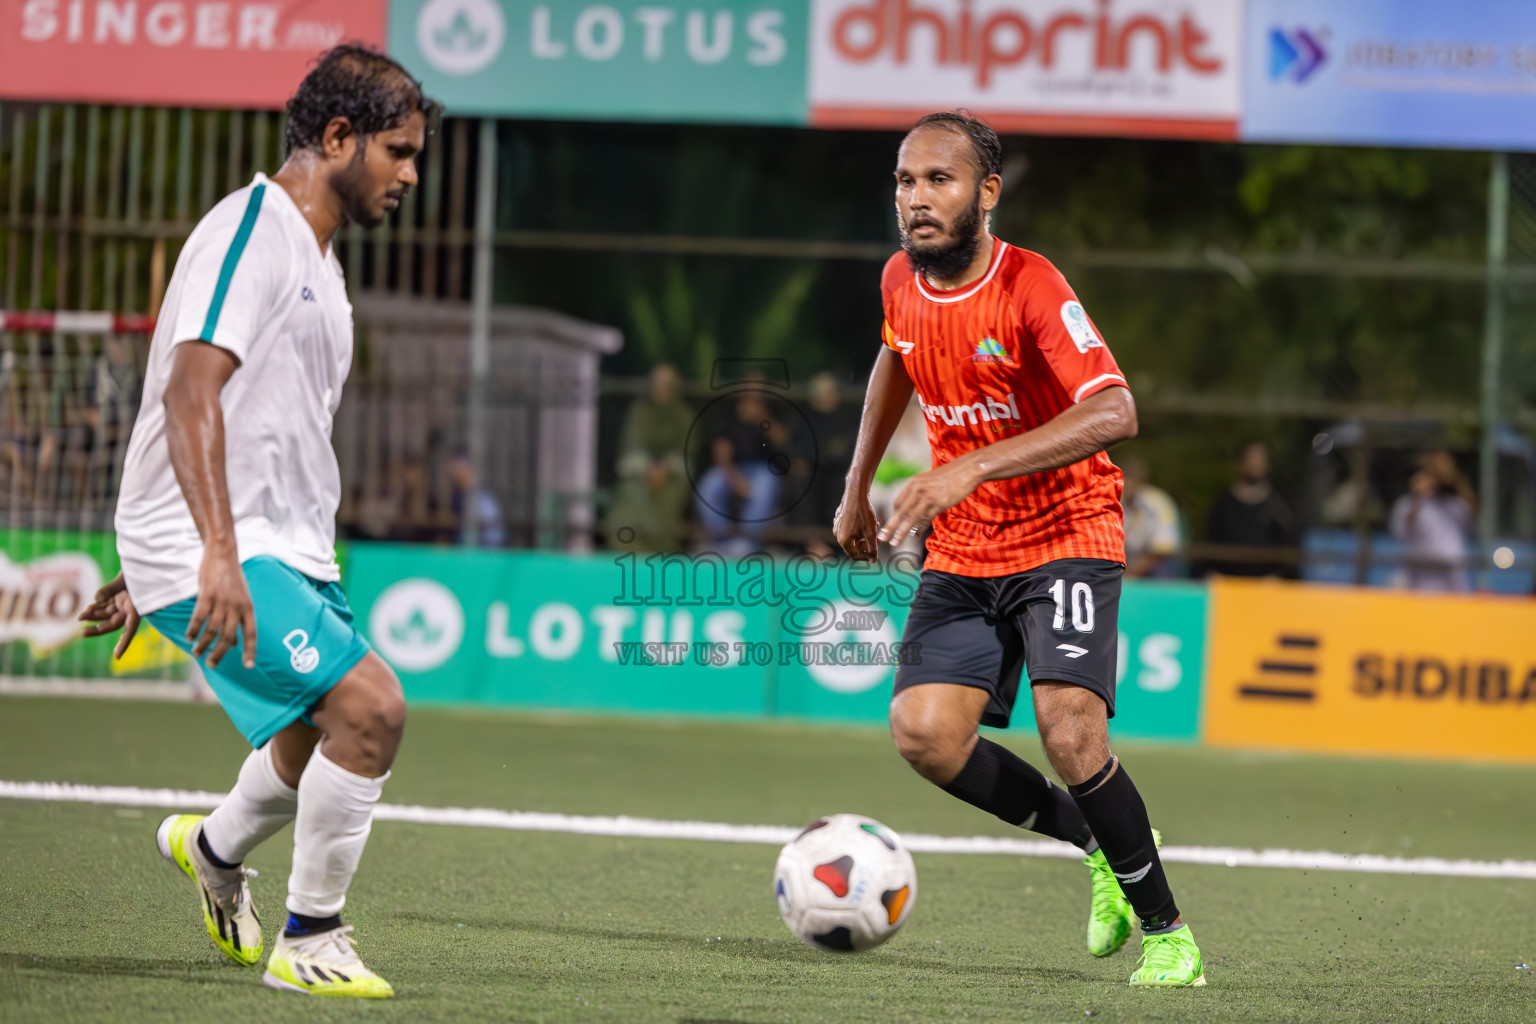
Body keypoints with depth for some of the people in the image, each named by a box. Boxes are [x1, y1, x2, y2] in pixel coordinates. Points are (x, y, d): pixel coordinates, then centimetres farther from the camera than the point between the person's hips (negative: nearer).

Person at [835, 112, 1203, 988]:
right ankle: (1101, 845, 11)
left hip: (1067, 537, -6)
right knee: (924, 733, -12)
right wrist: (858, 487, 25)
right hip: (962, 554, 6)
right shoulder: (903, 282, 1)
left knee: (1071, 735, -23)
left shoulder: (1031, 288, -20)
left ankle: (1169, 933, -3)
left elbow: (1114, 413, -32)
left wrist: (971, 468, -38)